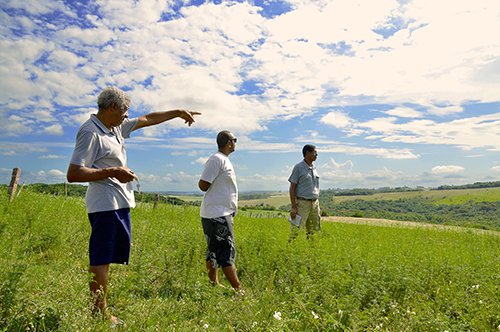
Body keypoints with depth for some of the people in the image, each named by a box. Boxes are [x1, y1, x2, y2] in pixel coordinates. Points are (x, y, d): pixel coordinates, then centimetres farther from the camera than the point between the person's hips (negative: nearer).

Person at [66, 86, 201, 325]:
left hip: (121, 203, 9)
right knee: (101, 259, -3)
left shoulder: (117, 127, 15)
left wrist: (178, 113, 28)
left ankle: (101, 312, 22)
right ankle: (99, 314, 6)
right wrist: (112, 172, -18)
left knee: (106, 258, 12)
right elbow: (73, 174, -18)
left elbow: (148, 119, 25)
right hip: (105, 204, -9)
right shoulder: (90, 133, -13)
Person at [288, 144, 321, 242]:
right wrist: (293, 207, -14)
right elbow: (292, 187, -8)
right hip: (302, 203, -7)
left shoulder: (314, 168, 14)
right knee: (297, 231, -7)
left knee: (314, 231, 10)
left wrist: (318, 207, 16)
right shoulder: (298, 167, -7)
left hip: (314, 203, 7)